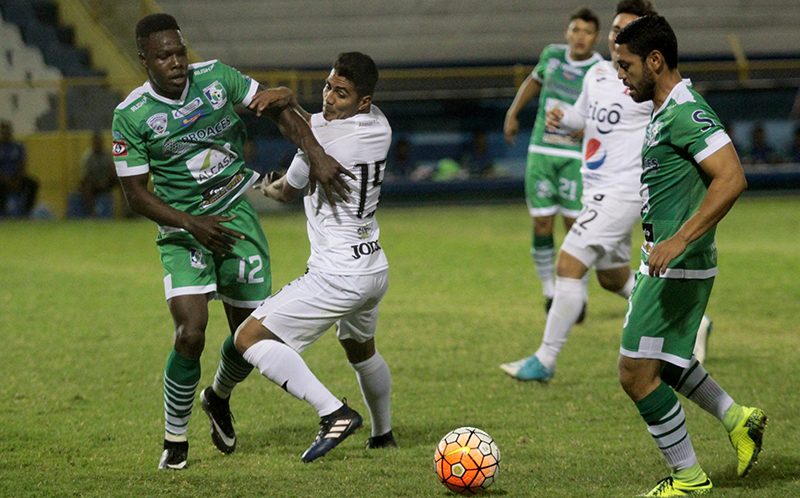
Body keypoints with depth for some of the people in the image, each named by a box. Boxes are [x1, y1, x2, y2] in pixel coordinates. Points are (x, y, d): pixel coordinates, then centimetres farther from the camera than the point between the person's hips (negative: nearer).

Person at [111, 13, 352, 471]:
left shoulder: (216, 77, -7)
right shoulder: (130, 116, -12)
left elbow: (278, 108, -1)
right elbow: (136, 193, -8)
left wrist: (316, 155, -16)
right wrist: (193, 225, -20)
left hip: (236, 215, 3)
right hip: (182, 229, -3)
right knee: (191, 333, -20)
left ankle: (218, 398, 39)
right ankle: (175, 438, 1)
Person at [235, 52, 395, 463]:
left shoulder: (321, 141, -18)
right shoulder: (379, 126, 2)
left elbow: (286, 192, 0)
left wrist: (267, 187, 22)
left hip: (337, 276, -9)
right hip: (375, 269, 9)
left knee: (250, 338, -11)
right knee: (360, 349, 35)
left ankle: (334, 414, -19)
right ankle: (383, 434, 53)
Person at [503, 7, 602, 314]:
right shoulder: (552, 55, 3)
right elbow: (534, 81, 24)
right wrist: (512, 113, 24)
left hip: (577, 158, -3)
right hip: (541, 152, 3)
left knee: (576, 225, -4)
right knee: (542, 224, 1)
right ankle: (549, 292, 17)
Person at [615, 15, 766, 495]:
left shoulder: (685, 113, -20)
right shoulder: (669, 111, 12)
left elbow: (731, 180, -29)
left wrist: (679, 240, -31)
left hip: (677, 269, -10)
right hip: (665, 264, 10)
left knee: (637, 373, -5)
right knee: (660, 361, 23)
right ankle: (738, 419, 27)